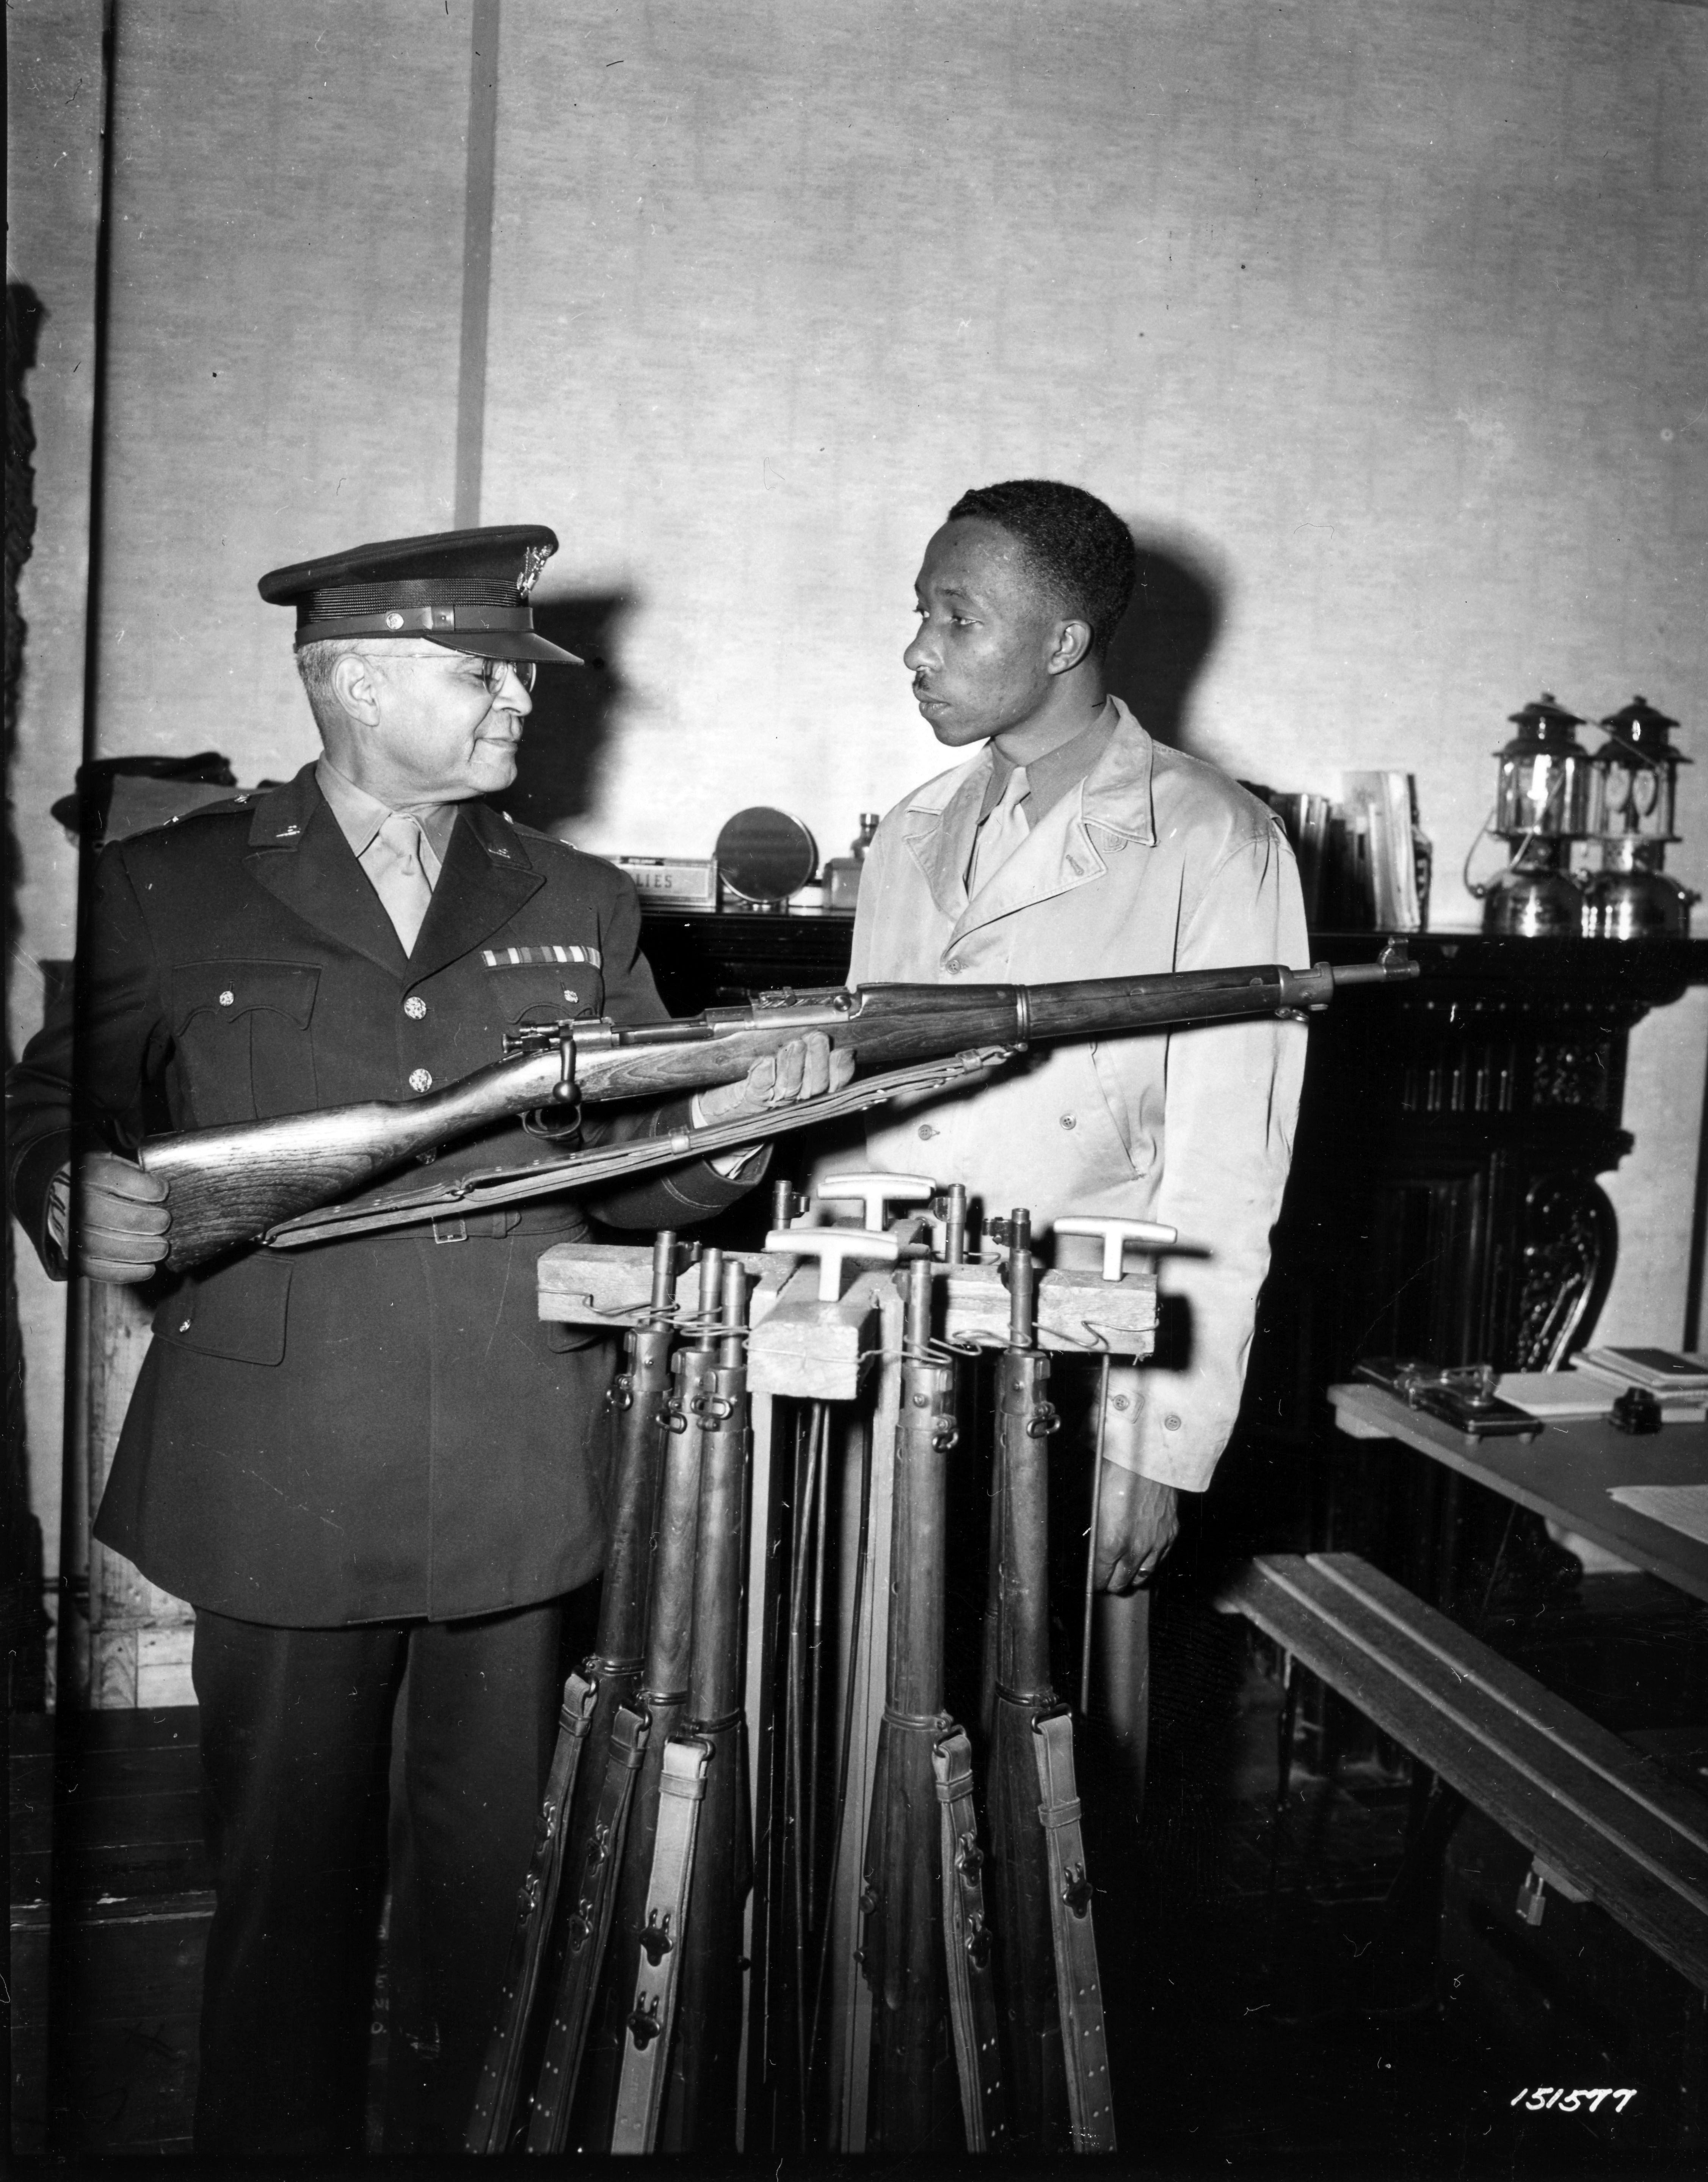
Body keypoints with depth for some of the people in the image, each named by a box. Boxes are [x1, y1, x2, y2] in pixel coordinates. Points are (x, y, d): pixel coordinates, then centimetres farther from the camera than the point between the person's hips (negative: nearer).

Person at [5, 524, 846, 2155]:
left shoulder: (578, 907, 10)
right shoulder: (172, 889, 2)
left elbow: (635, 1174, 13)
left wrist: (721, 1123, -9)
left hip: (519, 1485, 2)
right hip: (279, 1483, -2)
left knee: (494, 1876, 13)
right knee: (287, 1881, 10)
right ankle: (279, 2141, 32)